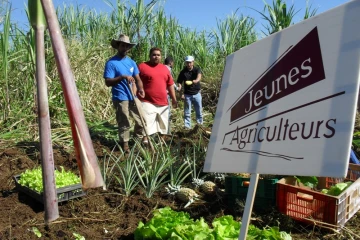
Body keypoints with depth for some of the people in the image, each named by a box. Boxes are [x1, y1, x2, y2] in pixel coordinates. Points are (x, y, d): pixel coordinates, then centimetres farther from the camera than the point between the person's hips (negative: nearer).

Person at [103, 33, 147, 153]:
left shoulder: (131, 62, 10)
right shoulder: (111, 63, -9)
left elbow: (137, 78, 9)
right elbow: (108, 82, -15)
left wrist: (140, 88, -11)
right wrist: (122, 77, -27)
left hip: (133, 97, 6)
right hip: (120, 99, -6)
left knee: (142, 119, 14)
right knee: (124, 124, 3)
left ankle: (141, 137, 33)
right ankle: (125, 143, 20)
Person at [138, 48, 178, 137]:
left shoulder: (164, 68, 14)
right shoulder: (142, 66, -3)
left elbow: (170, 84, 18)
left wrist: (174, 99, 17)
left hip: (163, 103, 6)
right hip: (147, 103, -6)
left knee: (163, 126, 16)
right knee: (145, 127, -11)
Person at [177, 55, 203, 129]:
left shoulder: (197, 69, -7)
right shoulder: (183, 72, -4)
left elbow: (199, 76, -28)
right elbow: (179, 82, -4)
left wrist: (196, 80, -50)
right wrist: (179, 87, -27)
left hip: (197, 93, 0)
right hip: (187, 95, 0)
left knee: (199, 111, 10)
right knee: (187, 112, 3)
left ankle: (200, 125, 25)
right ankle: (187, 126, 10)